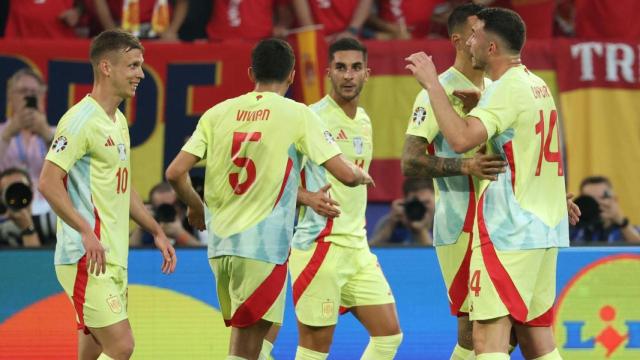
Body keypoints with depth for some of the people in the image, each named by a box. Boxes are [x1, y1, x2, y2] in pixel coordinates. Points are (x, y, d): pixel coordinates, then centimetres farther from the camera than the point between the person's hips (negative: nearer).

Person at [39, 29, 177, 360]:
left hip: (114, 258, 9)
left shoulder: (118, 121, 17)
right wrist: (87, 232, -27)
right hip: (87, 258, -9)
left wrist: (157, 232, 23)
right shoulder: (81, 119, -13)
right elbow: (49, 182, -19)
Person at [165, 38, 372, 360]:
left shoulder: (218, 113, 7)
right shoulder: (297, 115, -3)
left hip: (220, 244, 5)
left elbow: (175, 173, 3)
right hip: (263, 246, -5)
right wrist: (362, 176, 18)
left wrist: (195, 206, 23)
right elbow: (346, 174, -6)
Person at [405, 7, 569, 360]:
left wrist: (432, 84, -18)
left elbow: (461, 139, -27)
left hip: (509, 231, -9)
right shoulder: (537, 86, 15)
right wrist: (478, 104, 17)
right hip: (545, 227, 9)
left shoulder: (507, 89, -14)